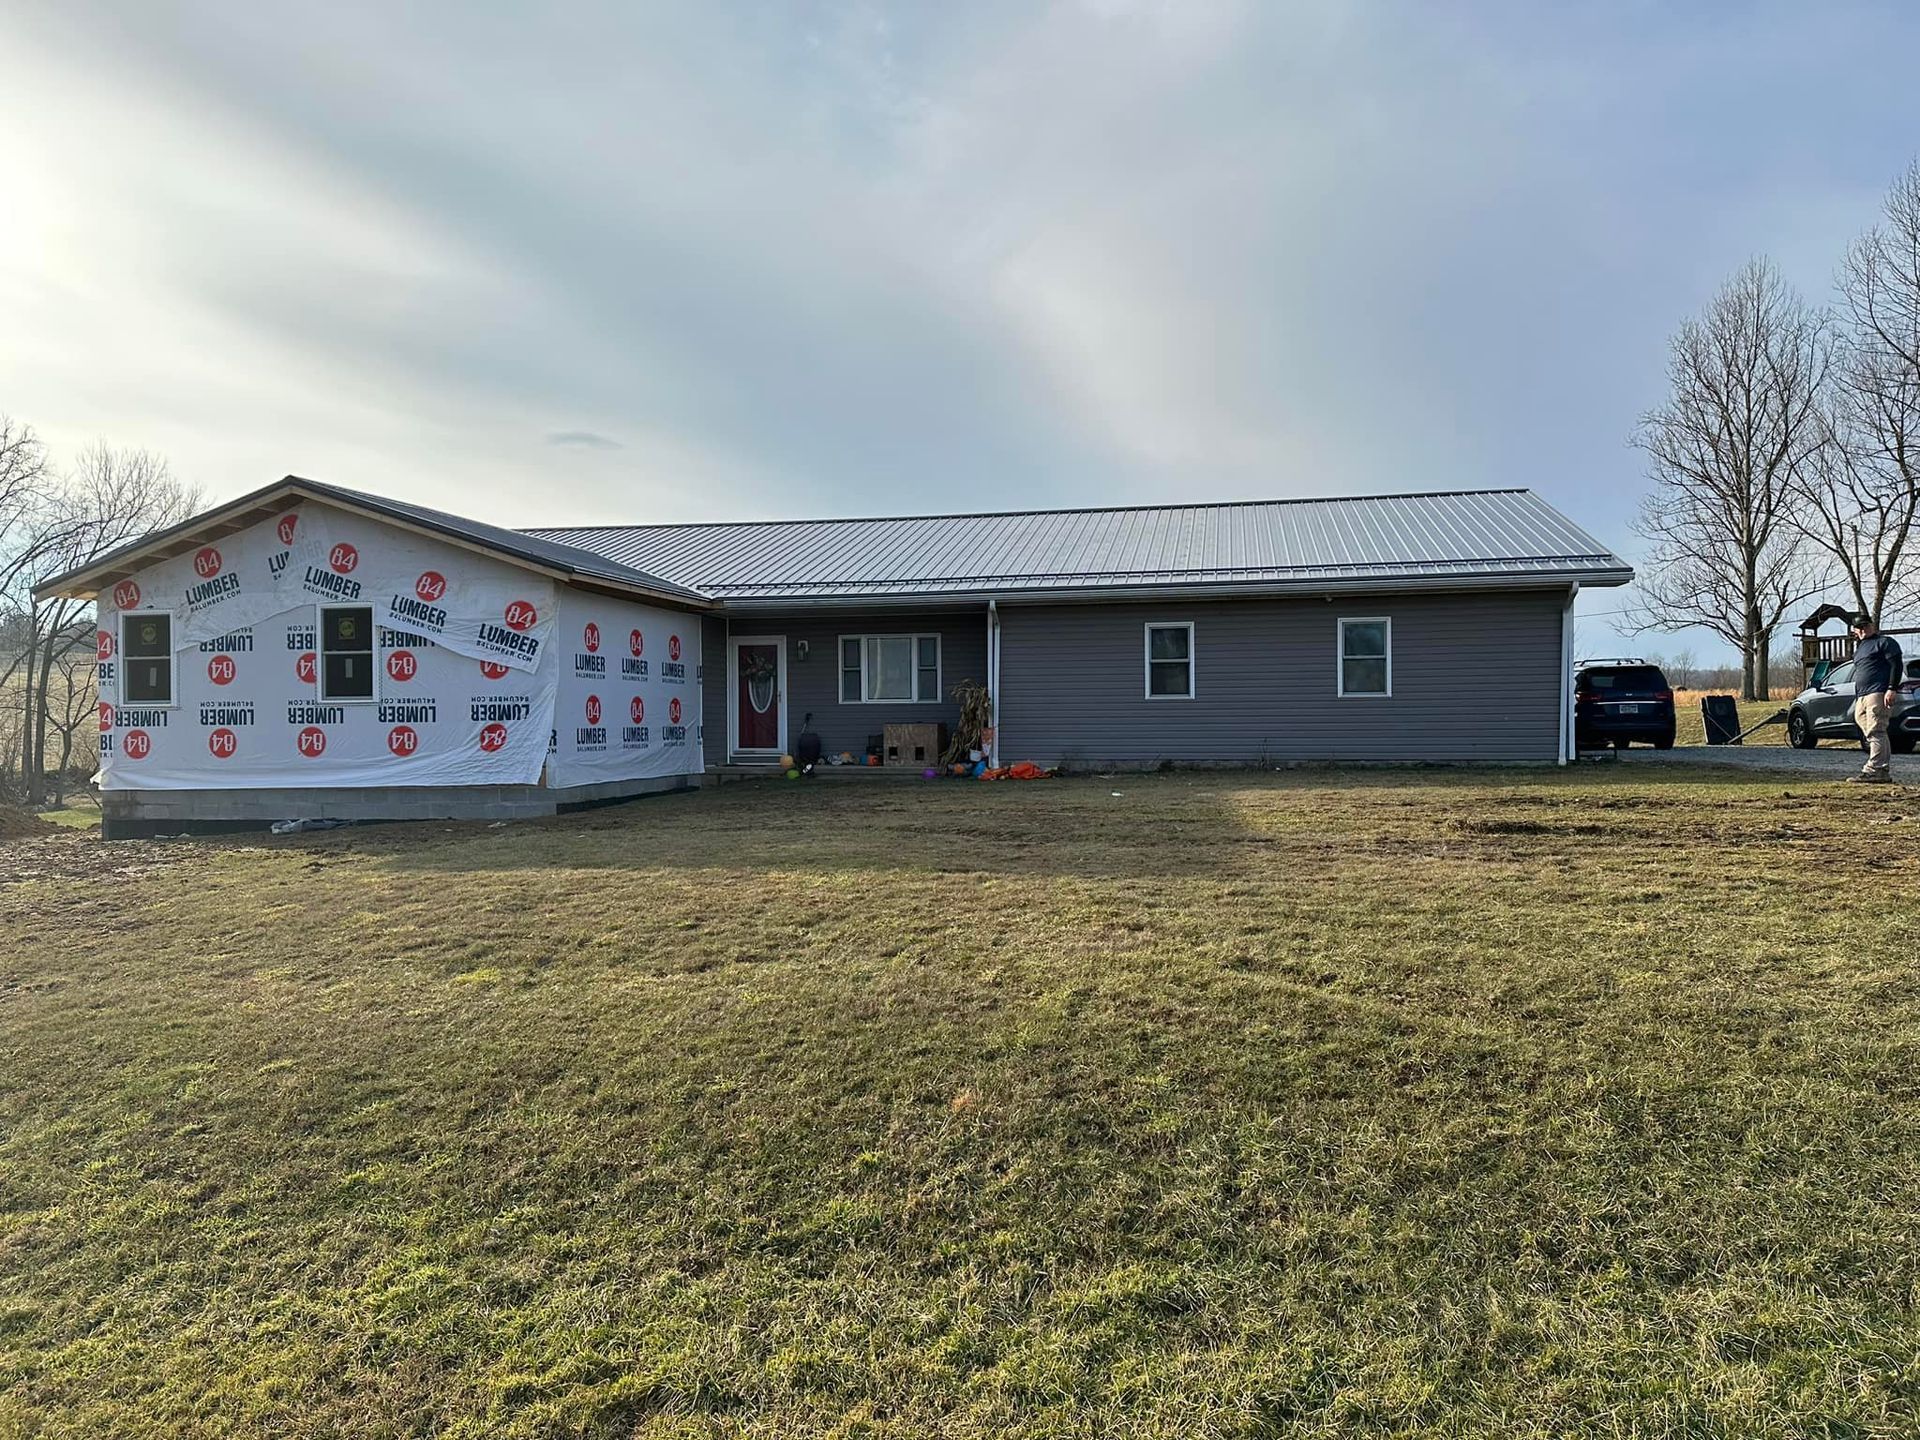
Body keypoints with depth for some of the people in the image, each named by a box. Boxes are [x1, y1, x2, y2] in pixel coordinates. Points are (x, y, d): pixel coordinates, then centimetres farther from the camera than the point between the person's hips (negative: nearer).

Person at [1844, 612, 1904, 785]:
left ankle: (1874, 770, -20)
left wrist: (1891, 689, -18)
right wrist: (1857, 699, 26)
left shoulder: (1885, 642, 2)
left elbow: (1896, 665, -8)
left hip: (1878, 694, -9)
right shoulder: (1859, 647, 27)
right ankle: (1884, 772, 9)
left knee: (1875, 732, -15)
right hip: (1861, 697, 9)